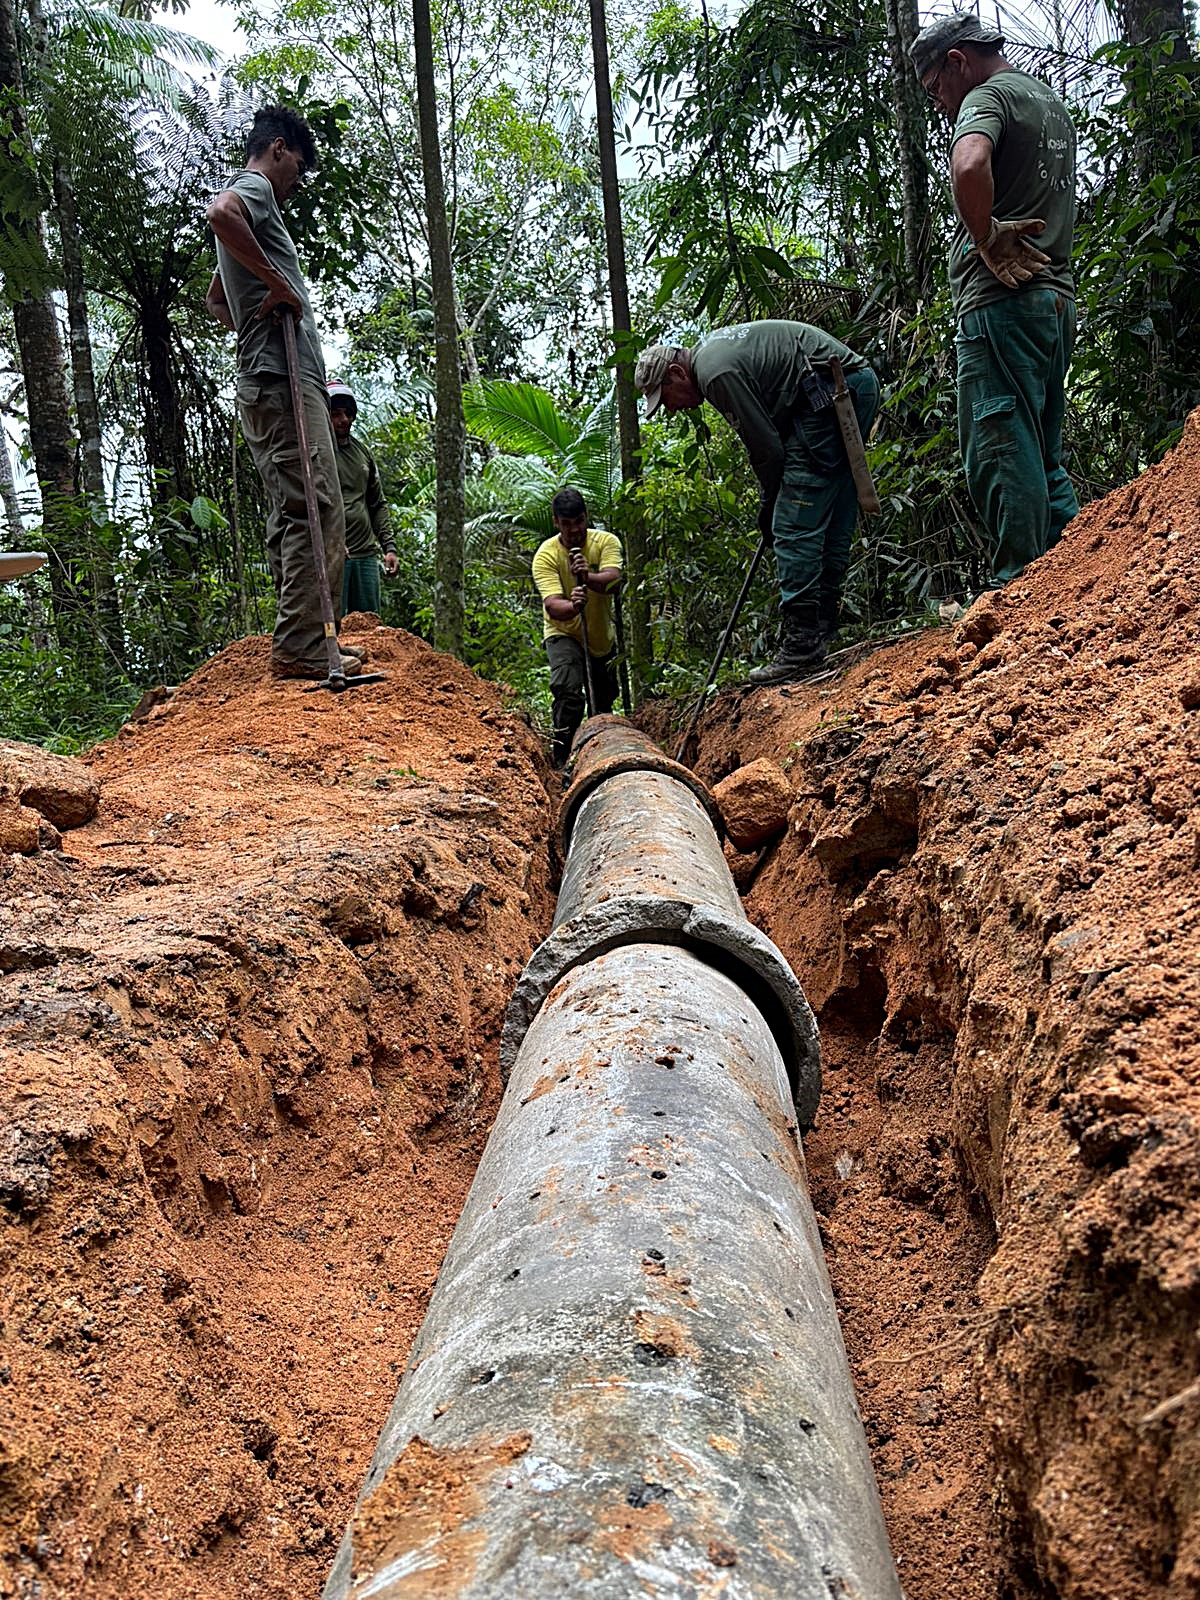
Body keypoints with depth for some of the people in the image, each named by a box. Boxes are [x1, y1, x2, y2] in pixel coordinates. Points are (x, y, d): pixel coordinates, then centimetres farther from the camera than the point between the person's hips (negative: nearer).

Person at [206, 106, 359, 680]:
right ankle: (300, 649, -18)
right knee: (316, 510, -15)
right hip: (284, 378, -11)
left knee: (293, 515, 10)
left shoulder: (252, 199, 29)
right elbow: (220, 213, -27)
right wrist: (278, 283, -19)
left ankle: (299, 643, 13)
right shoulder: (255, 187, -1)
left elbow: (215, 299, 40)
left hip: (267, 381, 11)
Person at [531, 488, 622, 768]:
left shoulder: (606, 542, -17)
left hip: (603, 636, 4)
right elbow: (551, 605, -34)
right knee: (568, 692, -28)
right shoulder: (546, 554, -22)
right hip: (564, 633, -3)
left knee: (605, 699, 19)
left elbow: (613, 582, -35)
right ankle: (561, 758, -19)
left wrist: (588, 577, -56)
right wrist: (573, 606, -56)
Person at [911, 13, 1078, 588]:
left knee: (999, 450, -10)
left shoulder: (987, 97, -4)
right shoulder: (1052, 103, 26)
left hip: (1002, 299, -9)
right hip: (1057, 299, 9)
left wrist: (987, 241, -15)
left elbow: (970, 165, -26)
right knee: (1042, 456, 11)